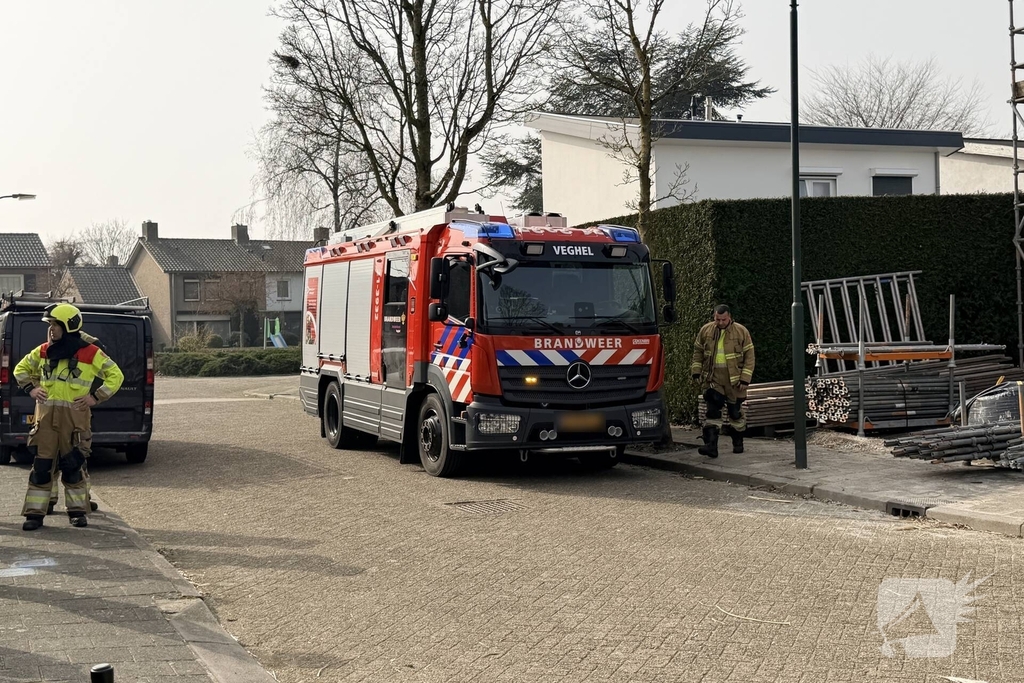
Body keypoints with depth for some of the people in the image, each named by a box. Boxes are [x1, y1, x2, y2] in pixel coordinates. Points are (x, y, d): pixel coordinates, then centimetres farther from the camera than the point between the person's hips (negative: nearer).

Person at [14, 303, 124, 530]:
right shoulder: (43, 351, 9)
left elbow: (115, 376, 2)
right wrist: (31, 388, 9)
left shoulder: (90, 353, -3)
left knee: (73, 465, 2)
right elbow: (21, 369, 25)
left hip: (75, 416, -3)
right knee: (42, 465, 1)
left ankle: (77, 511, 16)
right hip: (46, 415, 3)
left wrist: (96, 397, -5)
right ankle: (35, 513, 6)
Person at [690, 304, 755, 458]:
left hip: (734, 380, -1)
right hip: (712, 379, 1)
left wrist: (745, 379, -8)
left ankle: (738, 443, 27)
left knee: (736, 412, 11)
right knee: (712, 412, -9)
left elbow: (749, 356, -3)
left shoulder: (741, 331, -4)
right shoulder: (705, 331, 3)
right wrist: (696, 372, 6)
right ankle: (711, 445, -14)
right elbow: (698, 352, 13)